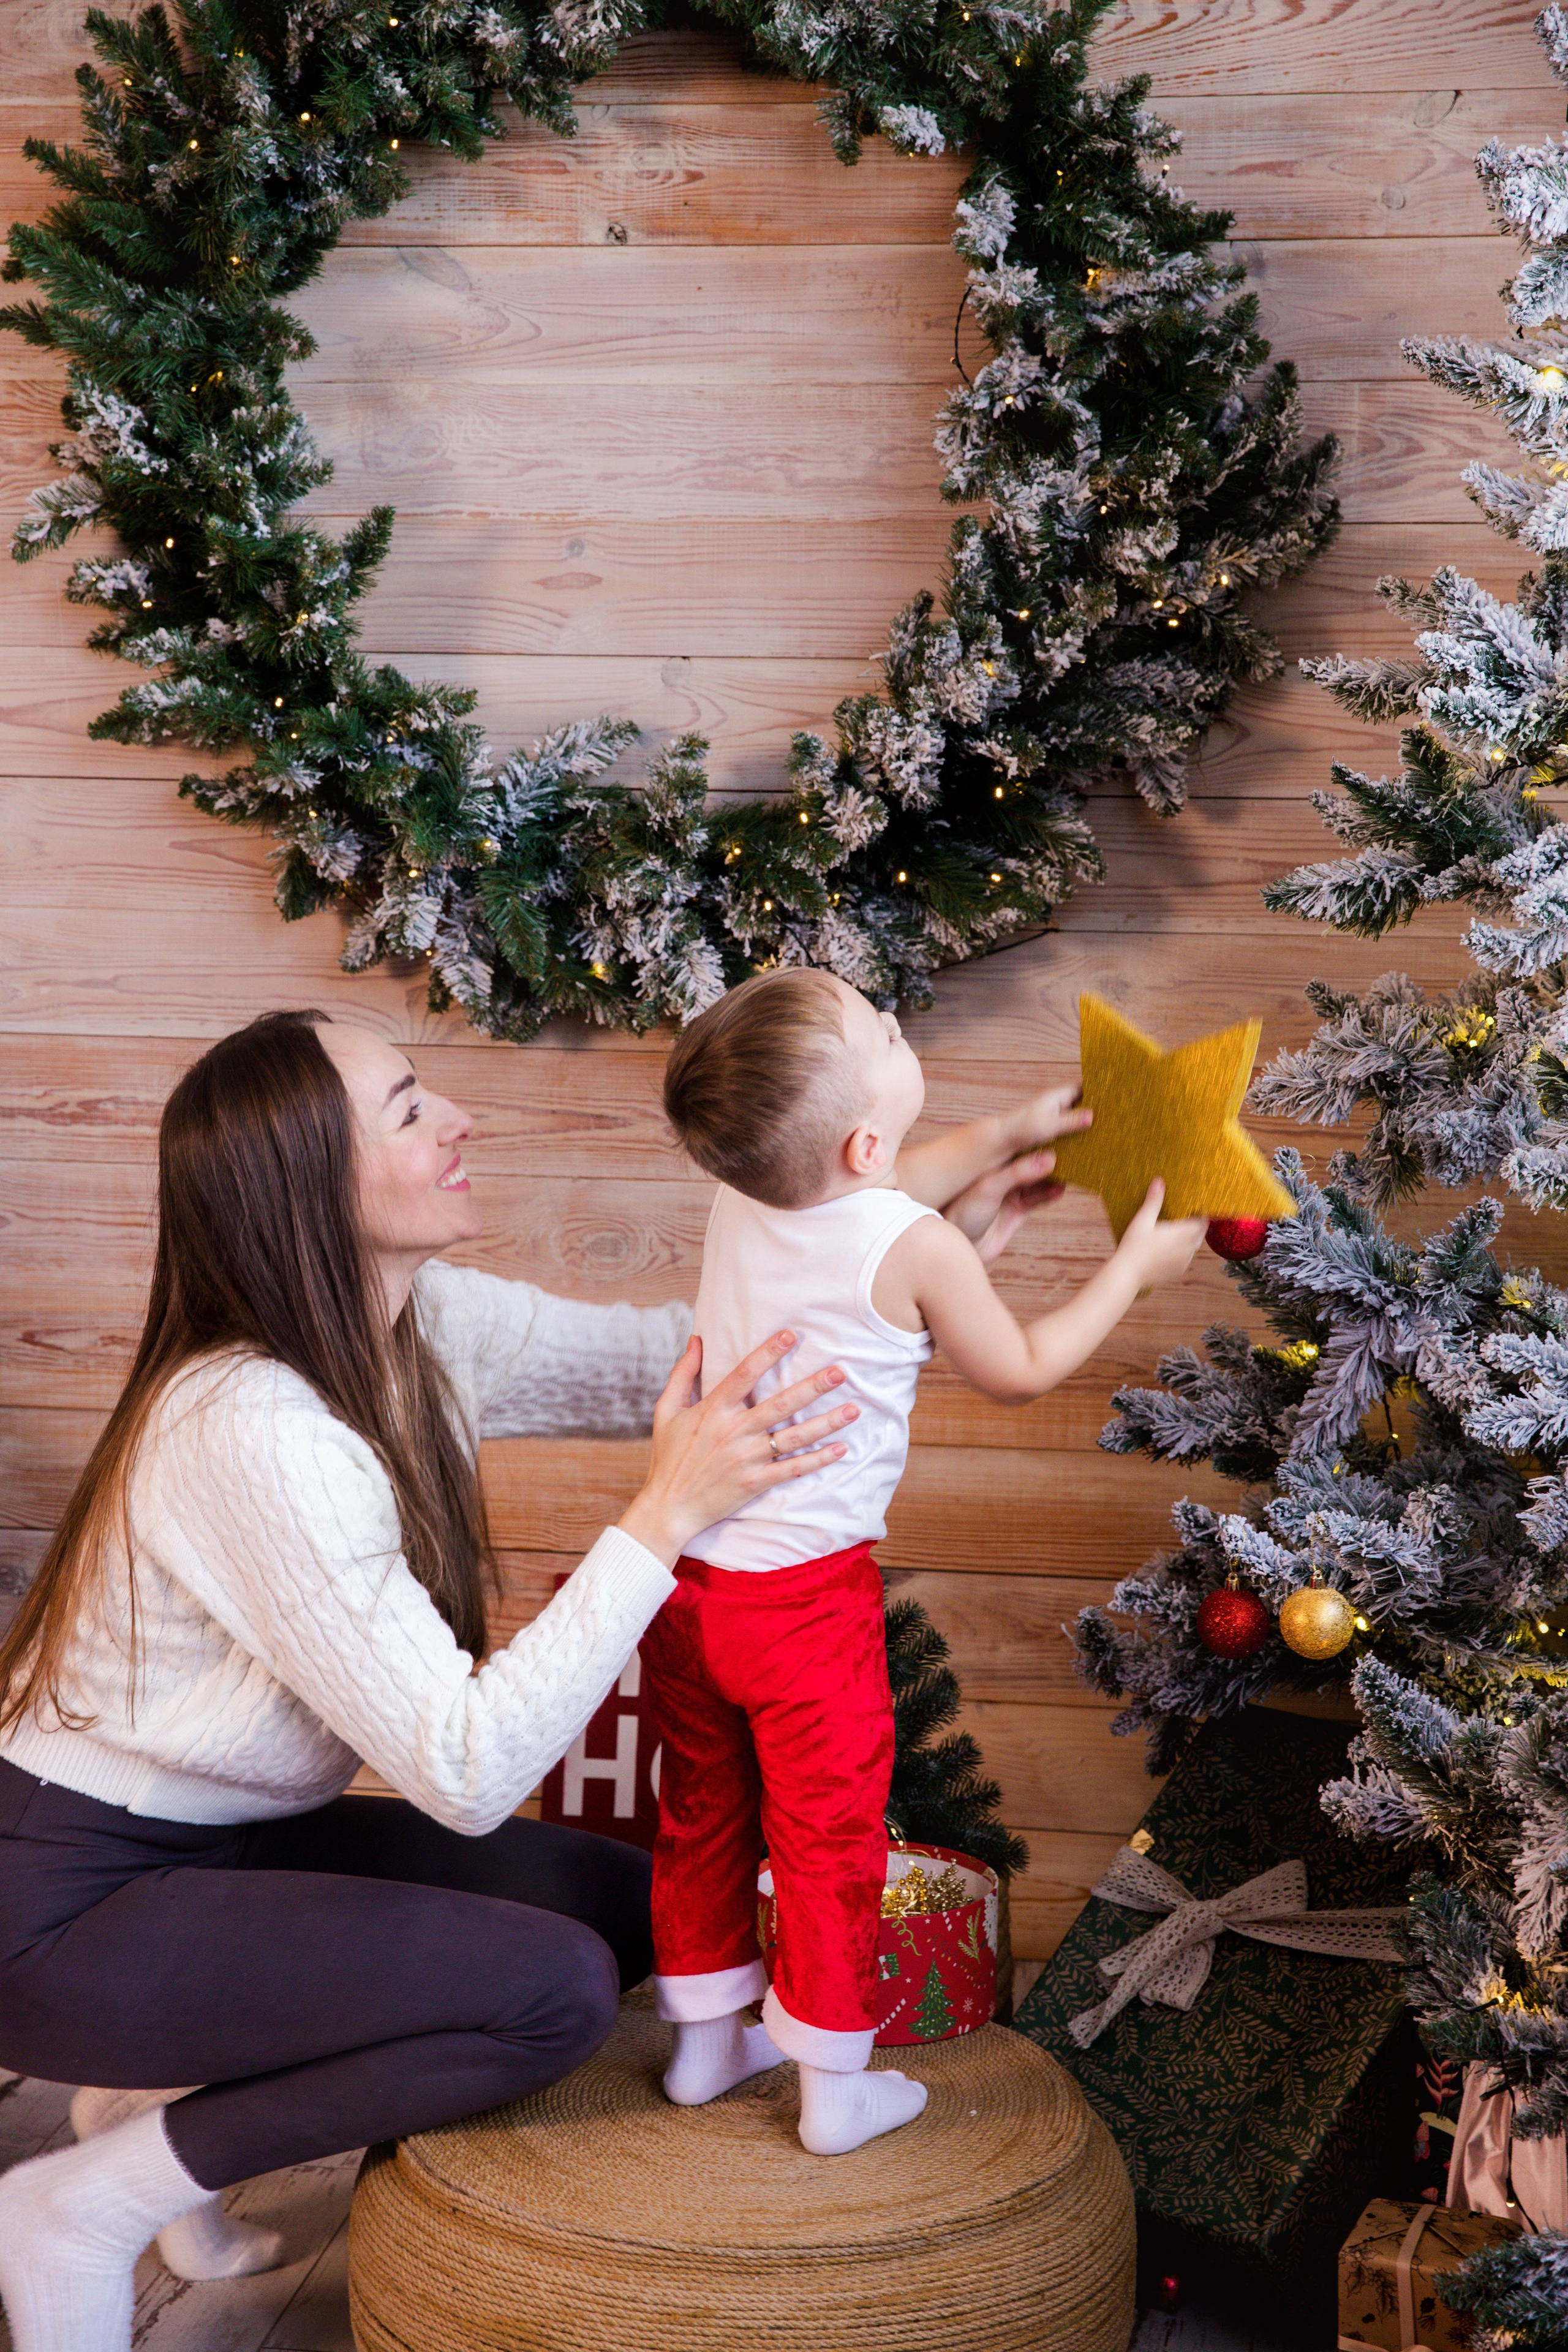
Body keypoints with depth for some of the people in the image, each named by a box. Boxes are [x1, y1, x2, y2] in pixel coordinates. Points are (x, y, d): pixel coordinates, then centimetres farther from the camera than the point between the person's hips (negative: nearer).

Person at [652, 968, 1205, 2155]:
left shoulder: (746, 1194, -1)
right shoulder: (916, 1251, -20)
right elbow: (1021, 1372, -1)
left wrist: (1007, 1135, 29)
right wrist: (1134, 1267, 10)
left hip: (683, 1569, 6)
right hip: (804, 1591, -6)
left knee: (703, 1811, 20)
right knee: (830, 1835, 9)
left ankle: (707, 2039, 35)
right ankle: (836, 2084, 21)